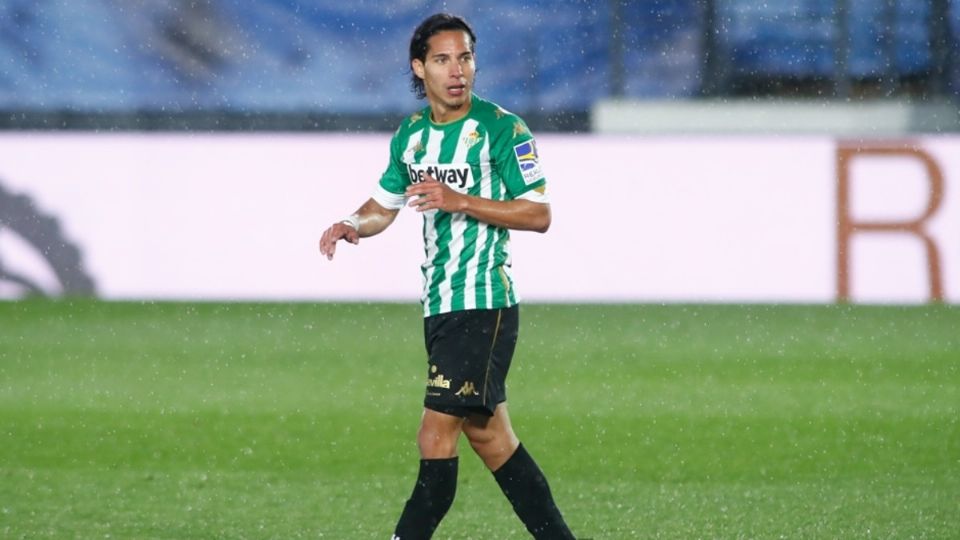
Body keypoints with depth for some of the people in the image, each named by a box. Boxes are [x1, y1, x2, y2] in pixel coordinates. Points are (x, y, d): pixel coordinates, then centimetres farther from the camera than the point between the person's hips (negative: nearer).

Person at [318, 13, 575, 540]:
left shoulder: (502, 129, -9)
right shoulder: (411, 135, 11)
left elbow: (539, 214, -11)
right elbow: (385, 204, 23)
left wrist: (460, 200, -20)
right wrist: (352, 225, 1)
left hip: (485, 304, -8)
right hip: (439, 304, 8)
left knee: (436, 438, -11)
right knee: (488, 434, 11)